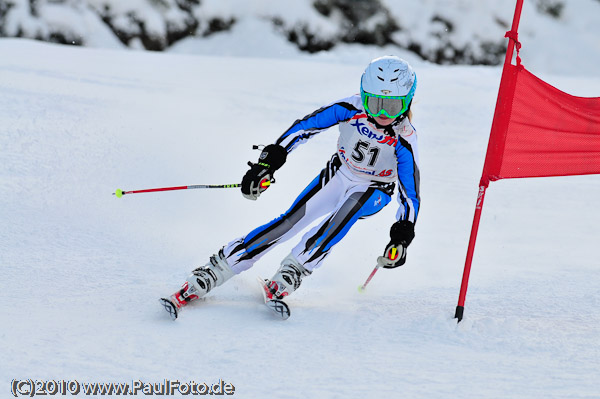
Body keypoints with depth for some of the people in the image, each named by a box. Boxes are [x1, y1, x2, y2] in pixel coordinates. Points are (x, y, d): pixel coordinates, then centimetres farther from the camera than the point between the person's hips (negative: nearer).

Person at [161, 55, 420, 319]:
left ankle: (288, 276, -29)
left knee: (344, 215, -35)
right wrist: (270, 161, -28)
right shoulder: (352, 108, -24)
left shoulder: (404, 141, -28)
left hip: (373, 192, -2)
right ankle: (211, 275, -12)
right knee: (290, 221, -13)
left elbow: (410, 194, -25)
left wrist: (402, 237, -38)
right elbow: (305, 127, -19)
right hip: (339, 175, 2)